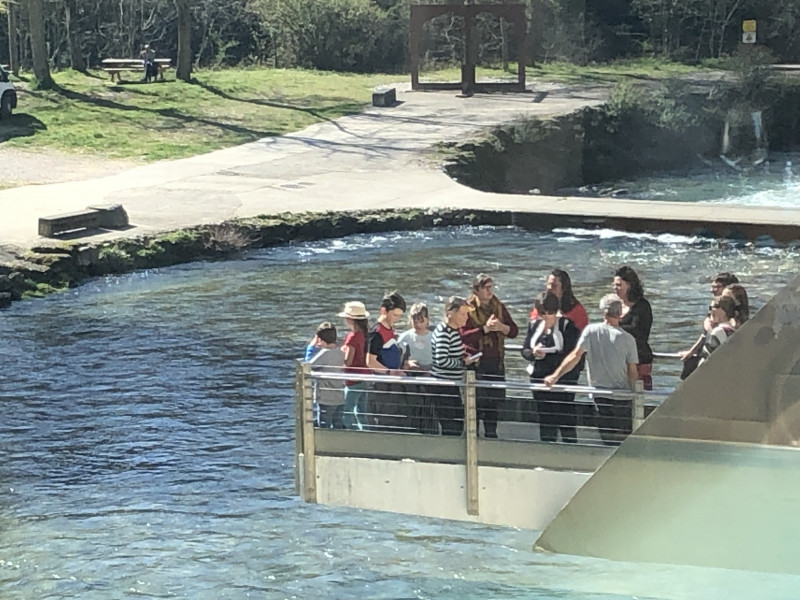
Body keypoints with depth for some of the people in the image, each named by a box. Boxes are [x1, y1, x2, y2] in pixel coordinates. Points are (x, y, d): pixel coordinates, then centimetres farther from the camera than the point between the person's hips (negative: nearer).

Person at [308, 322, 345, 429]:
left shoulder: (324, 353, -16)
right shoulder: (341, 353, 6)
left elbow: (309, 365, -13)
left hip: (326, 399, -7)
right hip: (340, 399, 7)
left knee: (325, 429, 1)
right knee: (338, 428, 12)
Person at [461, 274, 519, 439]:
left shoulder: (499, 307, 9)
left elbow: (514, 331, 6)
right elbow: (464, 335, -17)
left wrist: (501, 327, -14)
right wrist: (485, 329, -24)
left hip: (496, 360, 5)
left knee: (495, 399, 10)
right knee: (477, 399, -6)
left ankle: (491, 433, 24)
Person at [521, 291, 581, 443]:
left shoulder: (567, 325, -7)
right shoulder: (534, 325, 10)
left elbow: (571, 354, -15)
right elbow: (525, 351, 11)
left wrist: (547, 356, -22)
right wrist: (533, 353, -13)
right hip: (539, 378, 5)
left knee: (566, 418, -5)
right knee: (545, 418, 10)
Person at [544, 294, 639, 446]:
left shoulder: (591, 331, -5)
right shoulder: (628, 339, -6)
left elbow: (575, 356, -12)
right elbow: (632, 372, -4)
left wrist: (555, 376, -7)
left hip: (599, 395, 1)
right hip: (622, 397, -1)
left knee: (607, 439, 11)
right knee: (624, 441, 7)